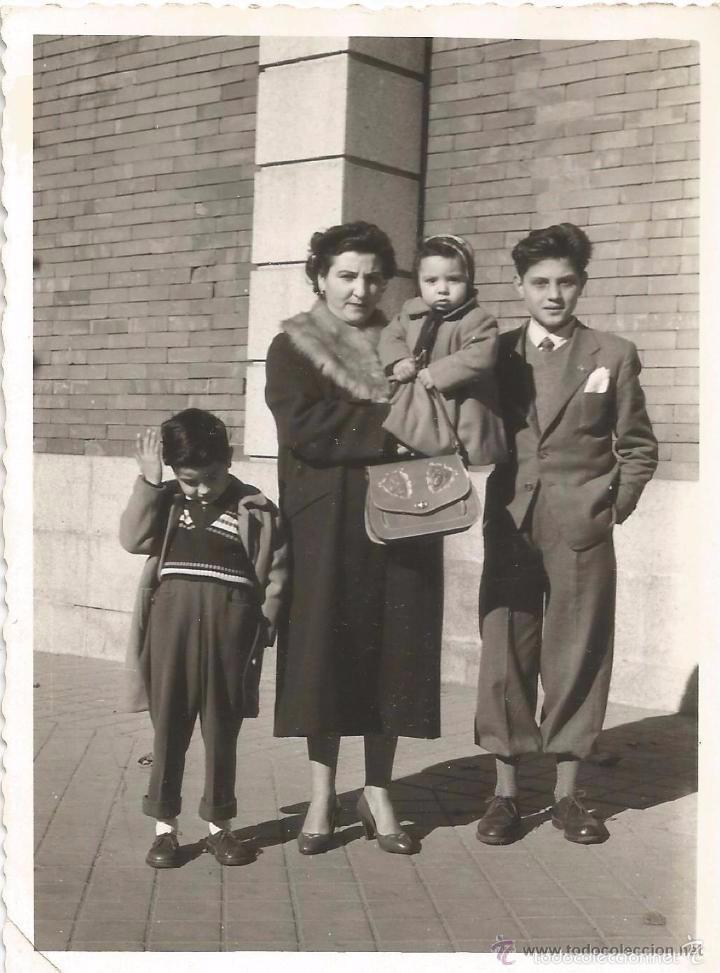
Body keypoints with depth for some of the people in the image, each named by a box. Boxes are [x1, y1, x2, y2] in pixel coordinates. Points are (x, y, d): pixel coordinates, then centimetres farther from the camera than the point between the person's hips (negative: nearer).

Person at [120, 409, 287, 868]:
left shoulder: (255, 510, 2)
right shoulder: (167, 503, 7)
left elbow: (276, 572, 3)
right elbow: (133, 537, -7)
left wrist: (263, 629, -3)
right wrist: (149, 481, -11)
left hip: (229, 628, -1)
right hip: (172, 624, 1)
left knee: (223, 731, 9)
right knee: (169, 728, 6)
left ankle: (221, 824, 21)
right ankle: (165, 825, 15)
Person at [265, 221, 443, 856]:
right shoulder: (293, 347, 4)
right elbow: (304, 428, -11)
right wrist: (391, 424, -12)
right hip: (326, 525, -2)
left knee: (392, 654, 3)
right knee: (325, 653, 0)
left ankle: (378, 794, 14)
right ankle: (322, 797, 12)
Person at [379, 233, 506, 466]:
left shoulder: (477, 320, -14)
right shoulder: (411, 313, 8)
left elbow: (480, 357, -28)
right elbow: (390, 336, 12)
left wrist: (436, 373, -25)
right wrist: (398, 361, -11)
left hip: (461, 425, -6)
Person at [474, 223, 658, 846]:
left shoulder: (614, 356, 5)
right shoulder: (497, 353, 7)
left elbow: (638, 447, 9)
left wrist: (616, 507, 2)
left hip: (583, 532, 0)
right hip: (511, 528, 1)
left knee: (578, 659, 3)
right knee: (505, 656, 1)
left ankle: (568, 792, 14)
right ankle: (506, 792, 11)